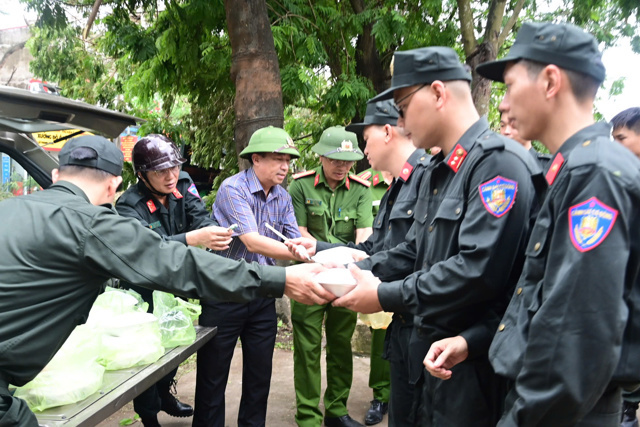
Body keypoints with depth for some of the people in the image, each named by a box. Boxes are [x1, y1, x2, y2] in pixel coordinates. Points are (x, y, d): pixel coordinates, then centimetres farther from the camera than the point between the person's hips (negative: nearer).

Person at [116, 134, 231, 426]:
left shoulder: (183, 186, -11)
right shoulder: (130, 205, -26)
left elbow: (200, 217, -19)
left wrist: (213, 232, -43)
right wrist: (192, 238, -56)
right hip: (144, 292, -5)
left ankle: (164, 394, 44)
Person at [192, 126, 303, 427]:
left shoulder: (283, 198, 5)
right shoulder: (233, 189, -16)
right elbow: (252, 242, -26)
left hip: (263, 296, 6)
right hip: (225, 296, -6)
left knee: (260, 374, 16)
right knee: (213, 375, 9)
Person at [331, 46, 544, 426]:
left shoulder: (500, 162, -19)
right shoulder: (438, 171, 12)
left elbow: (479, 269, -27)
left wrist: (385, 296, -20)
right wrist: (353, 271, 2)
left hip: (474, 363, -8)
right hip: (434, 351, 8)